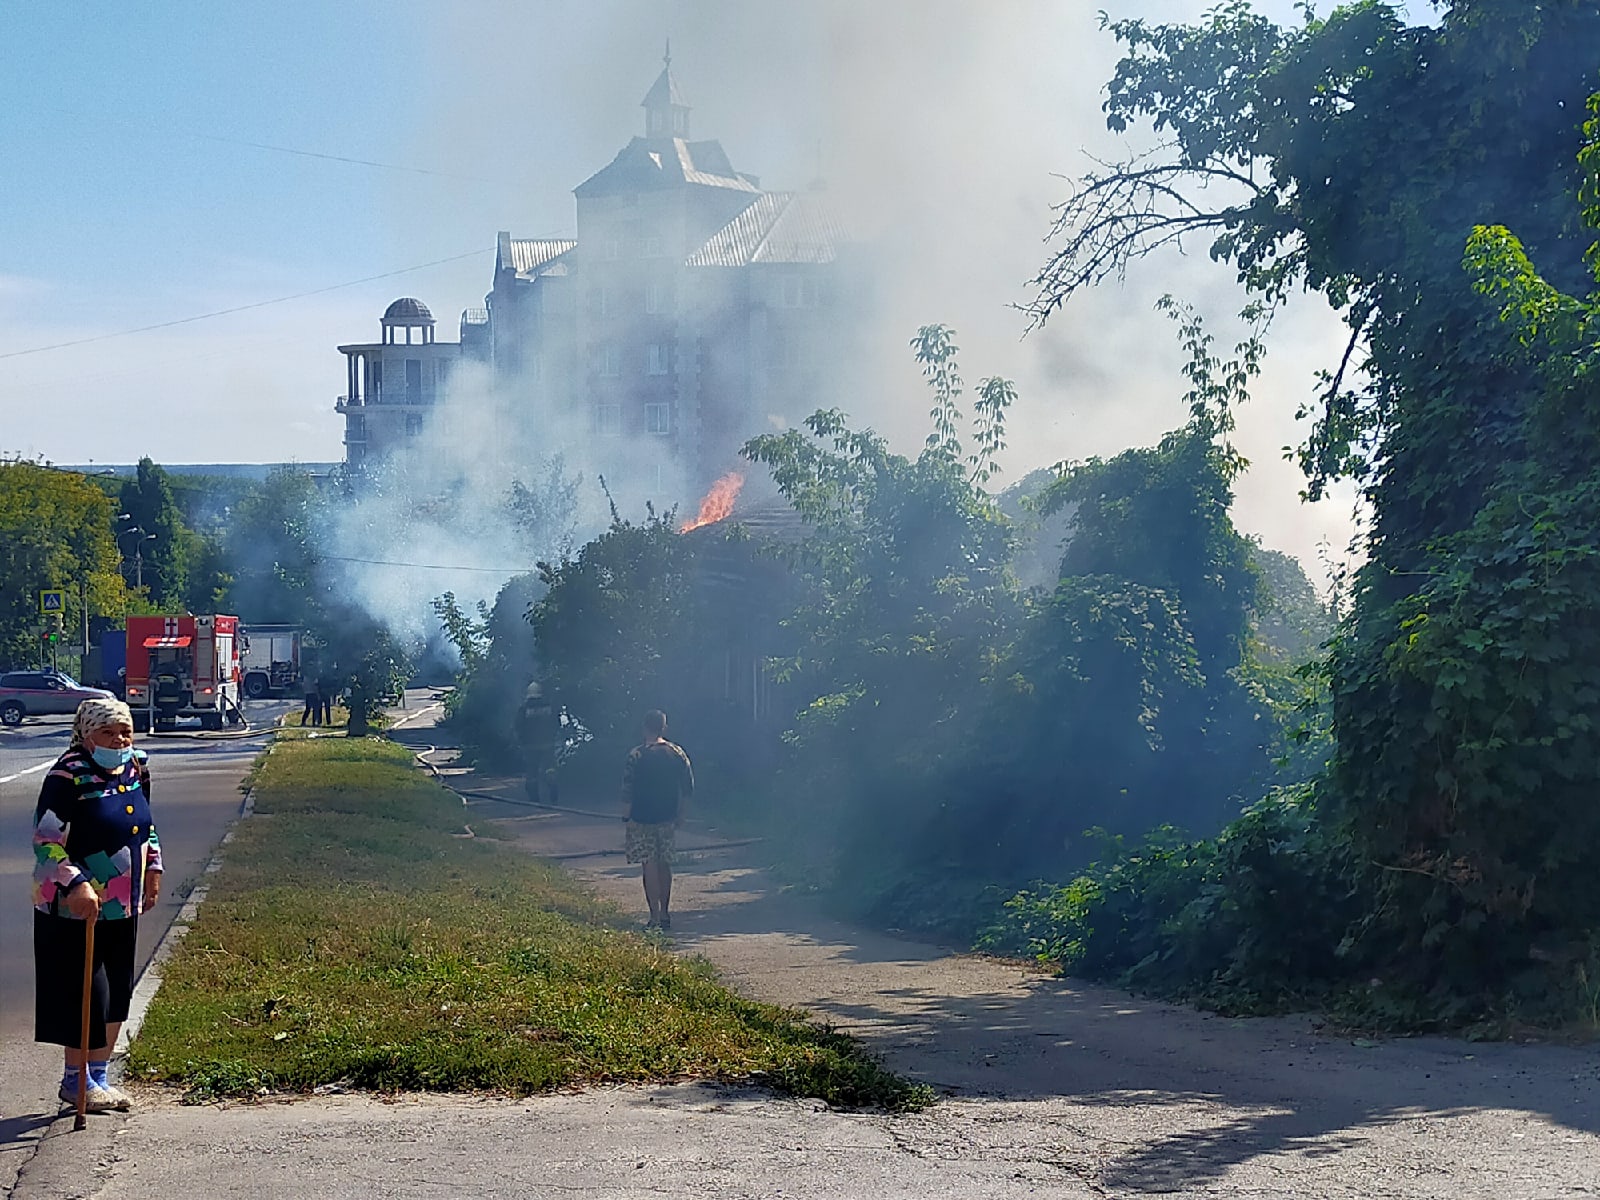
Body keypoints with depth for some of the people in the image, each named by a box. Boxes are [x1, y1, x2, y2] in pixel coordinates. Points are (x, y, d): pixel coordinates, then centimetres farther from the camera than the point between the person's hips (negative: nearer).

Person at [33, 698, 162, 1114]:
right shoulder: (69, 776, -18)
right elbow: (46, 840, -20)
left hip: (122, 907, 7)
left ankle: (98, 1075, 25)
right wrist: (76, 884, -28)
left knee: (117, 993, 12)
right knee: (85, 992, -3)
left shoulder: (135, 769, 5)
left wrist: (153, 867, 16)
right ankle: (74, 1080, 13)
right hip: (75, 907, -7)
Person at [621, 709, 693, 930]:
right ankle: (665, 914, 20)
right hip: (668, 819, 4)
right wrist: (679, 814, 14)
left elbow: (628, 790, -13)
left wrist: (626, 816, -4)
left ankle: (655, 917, -4)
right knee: (664, 864, 15)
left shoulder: (636, 756, -12)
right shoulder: (677, 754, 0)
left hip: (642, 820, -4)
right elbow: (688, 788, 4)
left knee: (649, 866, -1)